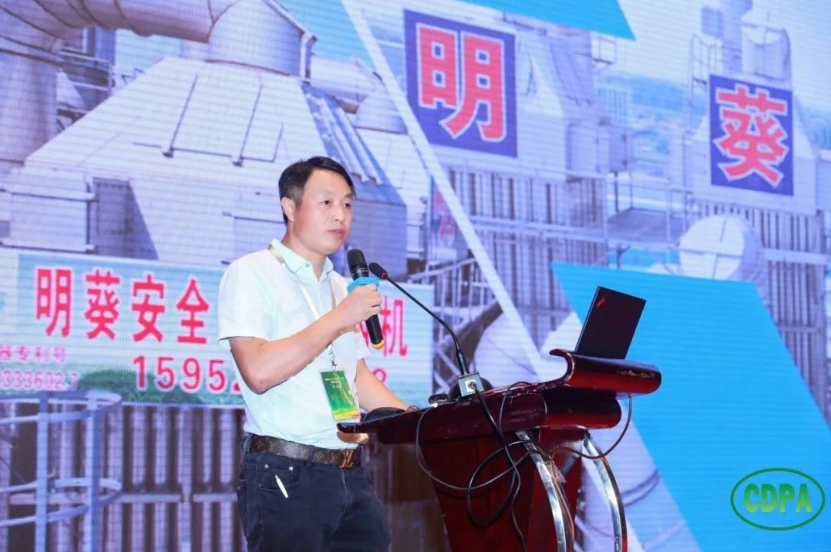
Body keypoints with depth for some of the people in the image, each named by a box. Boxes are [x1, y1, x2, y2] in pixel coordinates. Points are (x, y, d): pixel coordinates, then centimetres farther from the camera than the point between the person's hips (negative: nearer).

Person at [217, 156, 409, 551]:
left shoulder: (340, 288, 18)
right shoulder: (252, 274, -4)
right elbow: (258, 372, -18)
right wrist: (340, 319, -16)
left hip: (351, 476, 7)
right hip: (285, 475, -6)